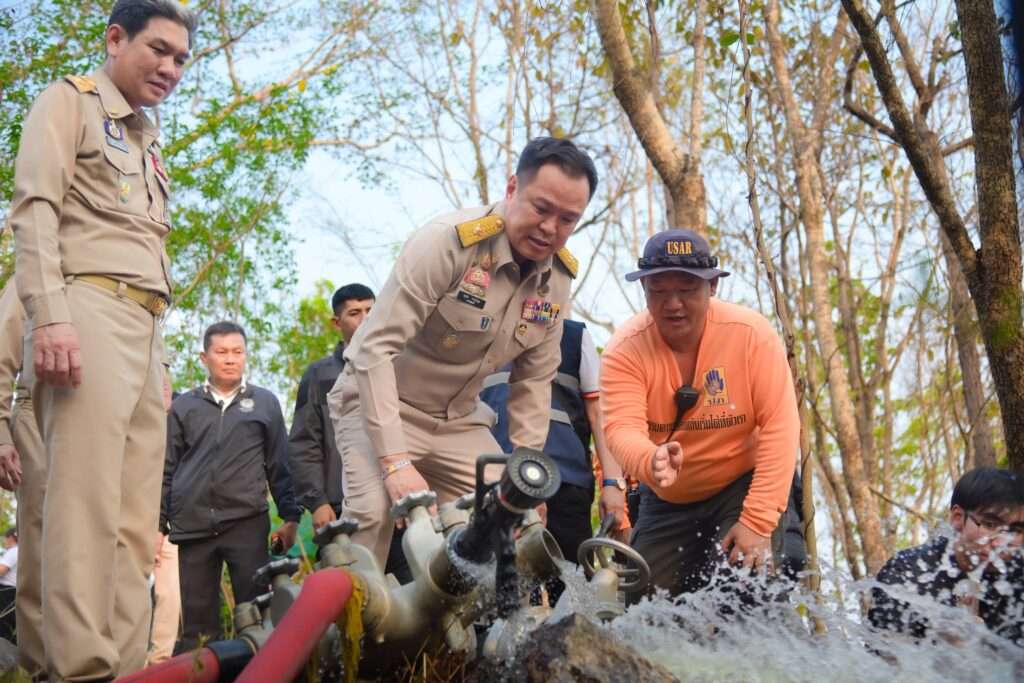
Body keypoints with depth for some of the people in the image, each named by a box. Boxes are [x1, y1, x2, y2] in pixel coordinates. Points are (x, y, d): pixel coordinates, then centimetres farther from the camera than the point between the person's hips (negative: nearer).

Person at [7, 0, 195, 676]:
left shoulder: (149, 143, 29)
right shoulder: (70, 101, 7)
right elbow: (35, 208, -6)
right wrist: (51, 314, -20)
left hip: (148, 327, 8)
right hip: (90, 309, -8)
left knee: (137, 515, 1)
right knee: (88, 503, -17)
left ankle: (129, 663, 1)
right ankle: (84, 667, -19)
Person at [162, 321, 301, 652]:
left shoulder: (265, 403, 11)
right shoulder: (183, 406, 12)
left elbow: (279, 466, 11)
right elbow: (166, 470, 12)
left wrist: (290, 517, 4)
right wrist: (157, 524, 7)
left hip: (247, 523, -1)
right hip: (192, 527, 1)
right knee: (196, 625, 3)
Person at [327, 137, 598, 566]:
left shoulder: (557, 278, -5)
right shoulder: (448, 241, -26)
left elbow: (534, 381, 4)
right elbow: (375, 347, -28)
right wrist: (396, 461, -32)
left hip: (459, 420, 6)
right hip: (380, 401, -6)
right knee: (374, 512, -29)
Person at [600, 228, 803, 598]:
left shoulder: (752, 333, -19)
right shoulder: (625, 349, -16)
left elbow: (780, 427, -23)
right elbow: (621, 428, -29)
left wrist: (758, 521, -29)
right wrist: (651, 462, -53)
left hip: (744, 485, -2)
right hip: (667, 502, 3)